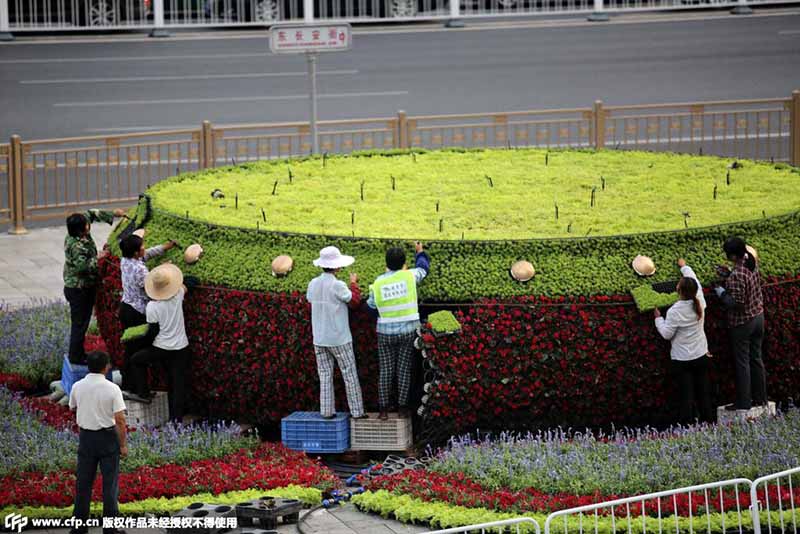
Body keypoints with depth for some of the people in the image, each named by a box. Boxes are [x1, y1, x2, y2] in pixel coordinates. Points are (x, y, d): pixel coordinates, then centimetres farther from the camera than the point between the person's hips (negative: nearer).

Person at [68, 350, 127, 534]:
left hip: (85, 436, 3)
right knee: (110, 482, 4)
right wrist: (123, 445, -7)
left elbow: (73, 408, 15)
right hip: (108, 436, -3)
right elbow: (120, 420, -16)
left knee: (83, 481, 11)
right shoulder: (112, 389, -15)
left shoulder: (78, 387, -4)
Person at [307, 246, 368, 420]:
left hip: (319, 339, 5)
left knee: (325, 375, 9)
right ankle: (357, 411, 5)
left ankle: (327, 411, 5)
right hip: (339, 338, -5)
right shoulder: (337, 286, -19)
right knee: (350, 375, 4)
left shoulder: (313, 284, -2)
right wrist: (354, 283, 7)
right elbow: (354, 301, -8)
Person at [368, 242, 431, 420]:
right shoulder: (408, 276, -8)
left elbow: (371, 306, 6)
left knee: (385, 371, 6)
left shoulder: (377, 283, -6)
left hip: (385, 332, 0)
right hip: (407, 331, 0)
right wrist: (420, 252, 32)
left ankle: (383, 410, 5)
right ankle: (403, 407, 9)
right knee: (404, 370, 7)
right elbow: (423, 268, 13)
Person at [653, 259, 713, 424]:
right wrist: (684, 267, 27)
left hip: (682, 360, -5)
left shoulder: (675, 311, -21)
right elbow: (695, 282, 13)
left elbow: (667, 334, -13)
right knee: (703, 392, 14)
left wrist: (658, 318, 2)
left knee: (686, 395, -1)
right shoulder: (699, 303, -6)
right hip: (701, 356, 5)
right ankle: (707, 421, 22)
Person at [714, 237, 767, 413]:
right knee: (756, 359, 18)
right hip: (758, 317, 8)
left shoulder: (736, 276, -27)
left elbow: (736, 303, -26)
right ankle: (760, 398, 26)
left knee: (742, 363, 3)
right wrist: (728, 276, 9)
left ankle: (743, 404, 10)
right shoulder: (752, 265, -2)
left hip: (742, 323, -8)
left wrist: (722, 293, -11)